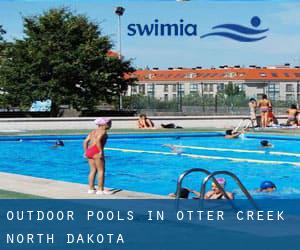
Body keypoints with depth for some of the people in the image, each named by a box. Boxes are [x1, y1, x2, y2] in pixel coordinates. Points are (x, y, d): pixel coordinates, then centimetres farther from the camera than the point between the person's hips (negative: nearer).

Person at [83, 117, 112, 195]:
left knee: (93, 170, 13)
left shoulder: (93, 131, 22)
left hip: (89, 151, 9)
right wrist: (101, 151, -20)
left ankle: (91, 189, 14)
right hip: (96, 151, -9)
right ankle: (100, 190, -5)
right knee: (101, 170, -3)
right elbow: (98, 140, -20)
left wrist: (85, 151, 16)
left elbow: (85, 141, 16)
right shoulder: (103, 131, -3)